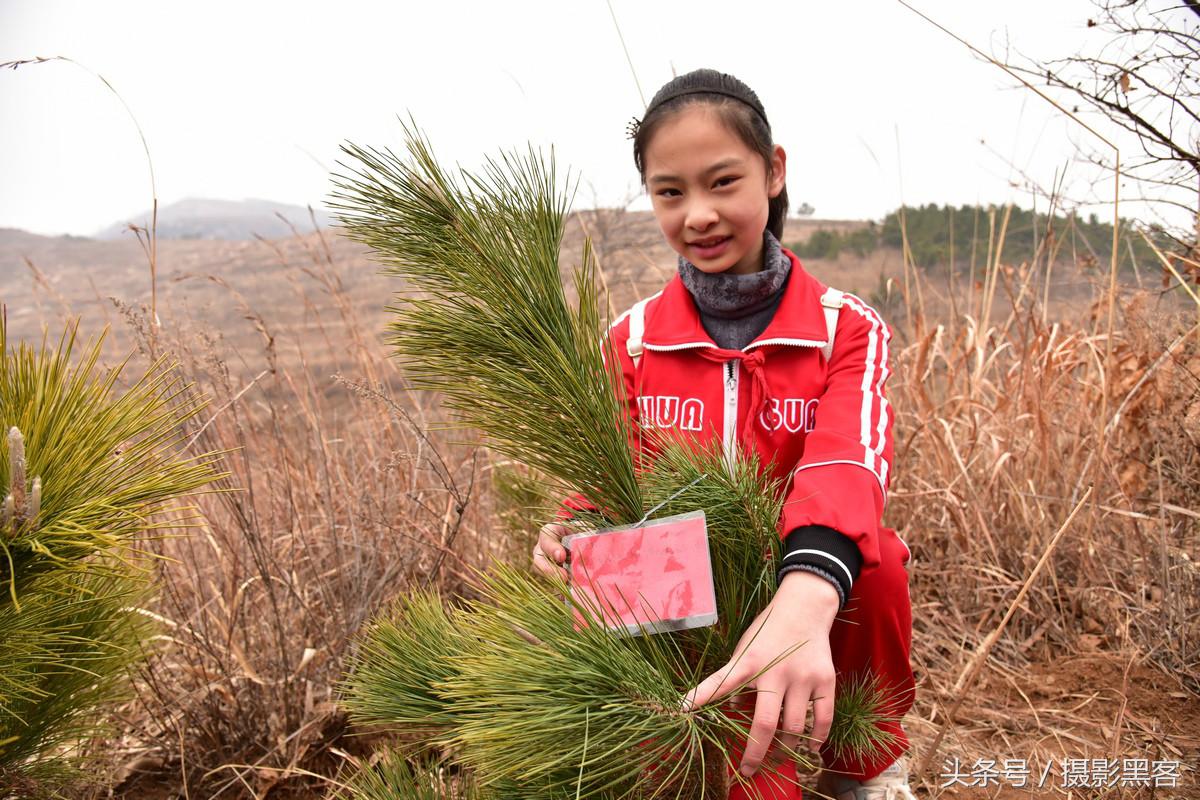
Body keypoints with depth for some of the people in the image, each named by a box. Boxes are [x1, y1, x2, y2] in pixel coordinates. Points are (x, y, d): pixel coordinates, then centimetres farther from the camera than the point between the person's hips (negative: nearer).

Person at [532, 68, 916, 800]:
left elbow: (847, 461, -27)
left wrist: (806, 600, -48)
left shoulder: (848, 330, -7)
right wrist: (570, 537, -27)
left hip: (821, 607, 1)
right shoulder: (632, 341, 0)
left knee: (874, 552, -30)